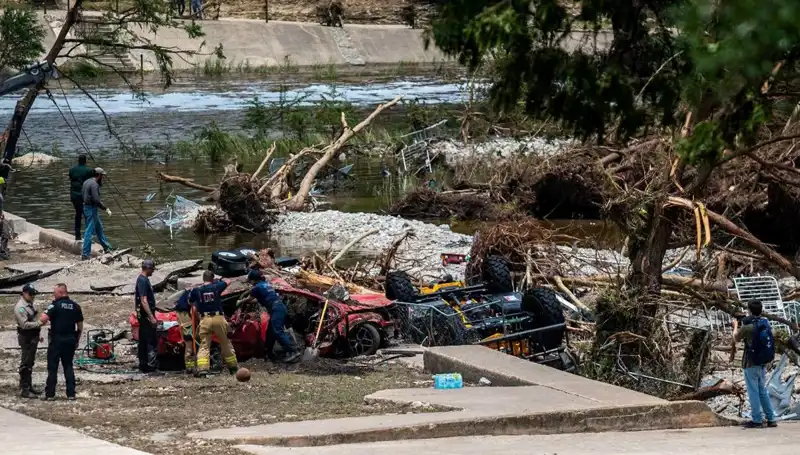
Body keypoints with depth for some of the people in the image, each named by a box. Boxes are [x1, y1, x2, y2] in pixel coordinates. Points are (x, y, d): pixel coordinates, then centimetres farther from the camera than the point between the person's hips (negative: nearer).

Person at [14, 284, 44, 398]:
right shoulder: (20, 307, -19)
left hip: (33, 337, 10)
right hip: (26, 337, -10)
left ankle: (29, 386, 26)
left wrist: (39, 334, 22)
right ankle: (24, 390, -8)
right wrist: (38, 323, -30)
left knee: (30, 363, 17)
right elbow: (24, 324, -25)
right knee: (25, 363, -8)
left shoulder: (31, 304, 12)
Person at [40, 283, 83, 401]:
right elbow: (80, 326, 9)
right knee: (68, 366, 11)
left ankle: (50, 394, 0)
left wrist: (44, 314, 2)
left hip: (57, 339, -5)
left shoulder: (55, 305, -10)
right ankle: (71, 393, 7)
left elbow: (44, 319, -21)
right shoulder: (75, 306, 6)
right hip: (70, 340, 5)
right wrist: (77, 340, 17)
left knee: (52, 367, 1)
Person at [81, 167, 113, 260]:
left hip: (86, 207, 10)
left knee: (99, 228, 21)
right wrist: (106, 209, -20)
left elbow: (81, 194, 18)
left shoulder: (87, 181, 11)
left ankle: (107, 248, 33)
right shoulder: (94, 184, -19)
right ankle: (85, 254, -8)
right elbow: (96, 200, -26)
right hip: (91, 209, -10)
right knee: (90, 231, -8)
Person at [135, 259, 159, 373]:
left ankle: (143, 365, 15)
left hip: (143, 316, 10)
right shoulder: (143, 281, -16)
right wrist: (151, 317, -24)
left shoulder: (143, 279, 16)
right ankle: (151, 365, -11)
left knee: (143, 341, 12)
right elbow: (144, 301, -22)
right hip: (146, 315, -10)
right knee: (152, 341, -10)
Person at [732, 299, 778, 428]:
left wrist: (735, 326, 20)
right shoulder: (766, 324, 1)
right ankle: (771, 419, 14)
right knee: (763, 391, 15)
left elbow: (736, 339, 2)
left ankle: (757, 420, 1)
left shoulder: (747, 327, -17)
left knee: (753, 392, 1)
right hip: (763, 363, 6)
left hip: (751, 364, -6)